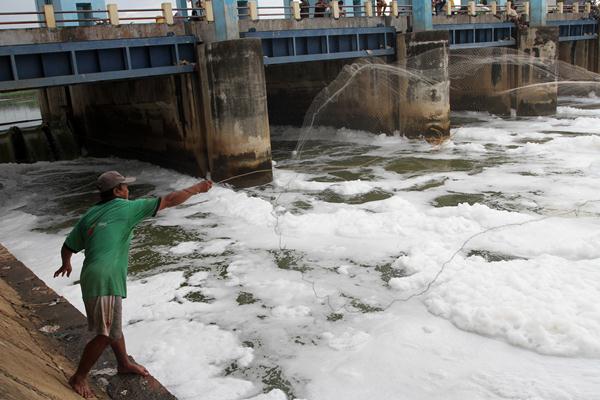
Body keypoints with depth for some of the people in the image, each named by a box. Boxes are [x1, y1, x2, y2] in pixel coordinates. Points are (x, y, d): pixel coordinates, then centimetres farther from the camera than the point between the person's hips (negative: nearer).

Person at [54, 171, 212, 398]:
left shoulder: (89, 216, 14)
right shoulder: (126, 208, -5)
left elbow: (68, 247, 19)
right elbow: (169, 201, -4)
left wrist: (66, 265, 42)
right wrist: (197, 189, 6)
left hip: (93, 277, 9)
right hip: (105, 281, -9)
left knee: (113, 325, 23)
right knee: (105, 334, -1)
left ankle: (124, 364, 40)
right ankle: (78, 378, 11)